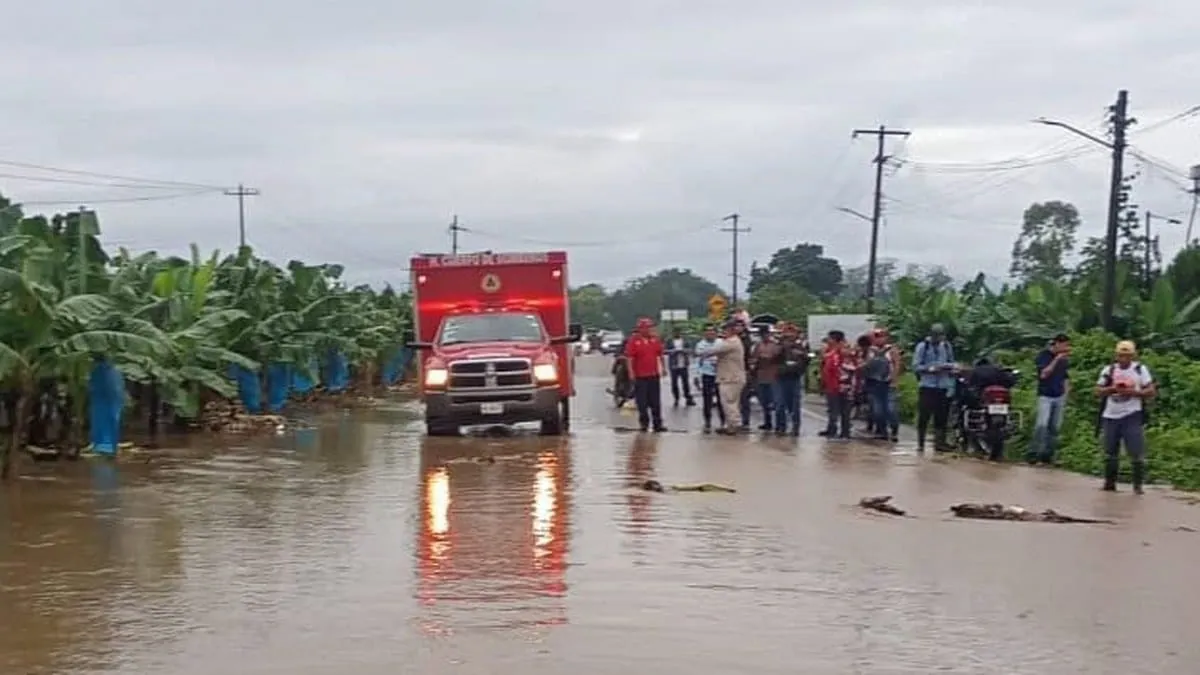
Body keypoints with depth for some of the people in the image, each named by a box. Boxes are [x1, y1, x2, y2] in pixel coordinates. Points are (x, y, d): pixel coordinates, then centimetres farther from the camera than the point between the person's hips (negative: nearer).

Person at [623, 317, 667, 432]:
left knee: (656, 401, 7)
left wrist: (663, 368, 13)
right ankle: (644, 423, 16)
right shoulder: (633, 341, -8)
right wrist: (631, 373, -14)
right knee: (642, 402, 3)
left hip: (654, 375, 4)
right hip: (640, 376, -4)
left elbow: (660, 355, 15)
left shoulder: (655, 339, 6)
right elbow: (629, 358, -10)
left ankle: (657, 423, 12)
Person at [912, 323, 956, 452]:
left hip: (943, 387, 4)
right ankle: (920, 443, 3)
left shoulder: (947, 346, 12)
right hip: (927, 386, -3)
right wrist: (930, 369, -18)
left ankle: (939, 442, 9)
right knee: (924, 416, -4)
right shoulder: (923, 346, -1)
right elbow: (916, 366, -4)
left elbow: (952, 365, 17)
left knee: (942, 417, 2)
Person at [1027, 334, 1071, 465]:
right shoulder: (1042, 356, -7)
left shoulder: (1064, 358, 8)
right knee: (1041, 425, -16)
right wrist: (1056, 360, -22)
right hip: (1045, 396, -5)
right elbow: (1043, 374, -19)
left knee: (1054, 427, 2)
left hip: (1059, 397, 5)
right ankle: (1032, 454, -12)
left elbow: (1066, 377, 16)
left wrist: (1066, 394, 11)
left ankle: (1047, 454, 7)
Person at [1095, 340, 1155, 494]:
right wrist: (1111, 389, -13)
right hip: (1110, 417, 3)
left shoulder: (1141, 369, 1)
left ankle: (1138, 485, 3)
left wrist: (1134, 392, -15)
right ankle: (1110, 482, 19)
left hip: (1132, 416, -3)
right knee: (1110, 453, 9)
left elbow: (1151, 392, 0)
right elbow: (1098, 391, 6)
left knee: (1137, 453, -6)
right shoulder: (1108, 370, 7)